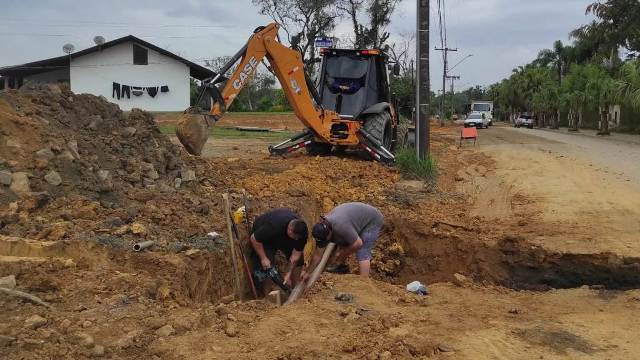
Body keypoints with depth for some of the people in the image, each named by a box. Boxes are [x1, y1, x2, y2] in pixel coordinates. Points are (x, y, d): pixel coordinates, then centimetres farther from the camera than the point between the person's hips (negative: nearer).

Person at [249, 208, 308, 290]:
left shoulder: (302, 231, -29)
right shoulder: (273, 226, -44)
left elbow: (296, 253, -20)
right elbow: (254, 239, -31)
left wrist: (289, 273, -22)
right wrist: (263, 258, -30)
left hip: (284, 237, 4)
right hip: (264, 237, -4)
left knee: (298, 259, -5)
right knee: (266, 267, -16)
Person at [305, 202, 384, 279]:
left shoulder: (339, 226, -38)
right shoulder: (322, 230, -11)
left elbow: (358, 243, -29)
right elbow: (318, 255, 1)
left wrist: (342, 254, -14)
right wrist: (308, 272, 6)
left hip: (373, 221, -8)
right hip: (360, 221, 9)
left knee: (362, 253, -16)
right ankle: (341, 266, 27)